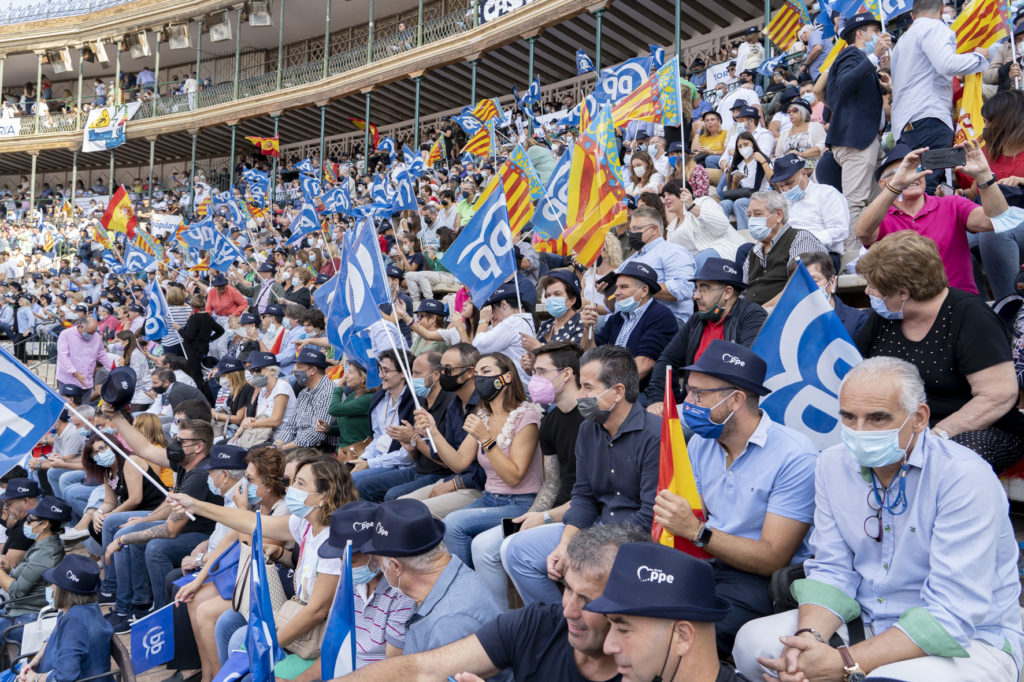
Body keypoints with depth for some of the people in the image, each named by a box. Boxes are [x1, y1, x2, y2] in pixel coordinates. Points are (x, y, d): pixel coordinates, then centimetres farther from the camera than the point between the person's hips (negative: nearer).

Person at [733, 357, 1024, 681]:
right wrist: (808, 637, -23)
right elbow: (832, 570, -1)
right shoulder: (832, 465, -1)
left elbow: (950, 614, -26)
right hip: (867, 623, 6)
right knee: (753, 642, -11)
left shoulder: (966, 478, -22)